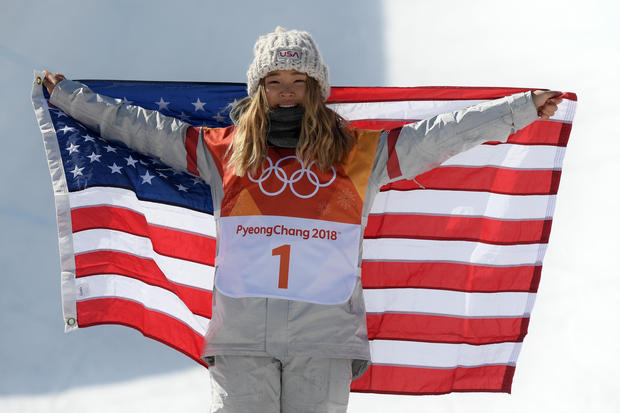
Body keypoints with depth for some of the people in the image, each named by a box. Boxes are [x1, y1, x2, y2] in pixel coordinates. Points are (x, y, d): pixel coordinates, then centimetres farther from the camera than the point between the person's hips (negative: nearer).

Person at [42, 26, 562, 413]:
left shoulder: (359, 153, 10)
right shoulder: (225, 150, 13)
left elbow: (446, 132, 10)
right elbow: (139, 125, 19)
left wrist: (524, 106, 9)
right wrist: (68, 95, 23)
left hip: (325, 338, 0)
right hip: (240, 337, 1)